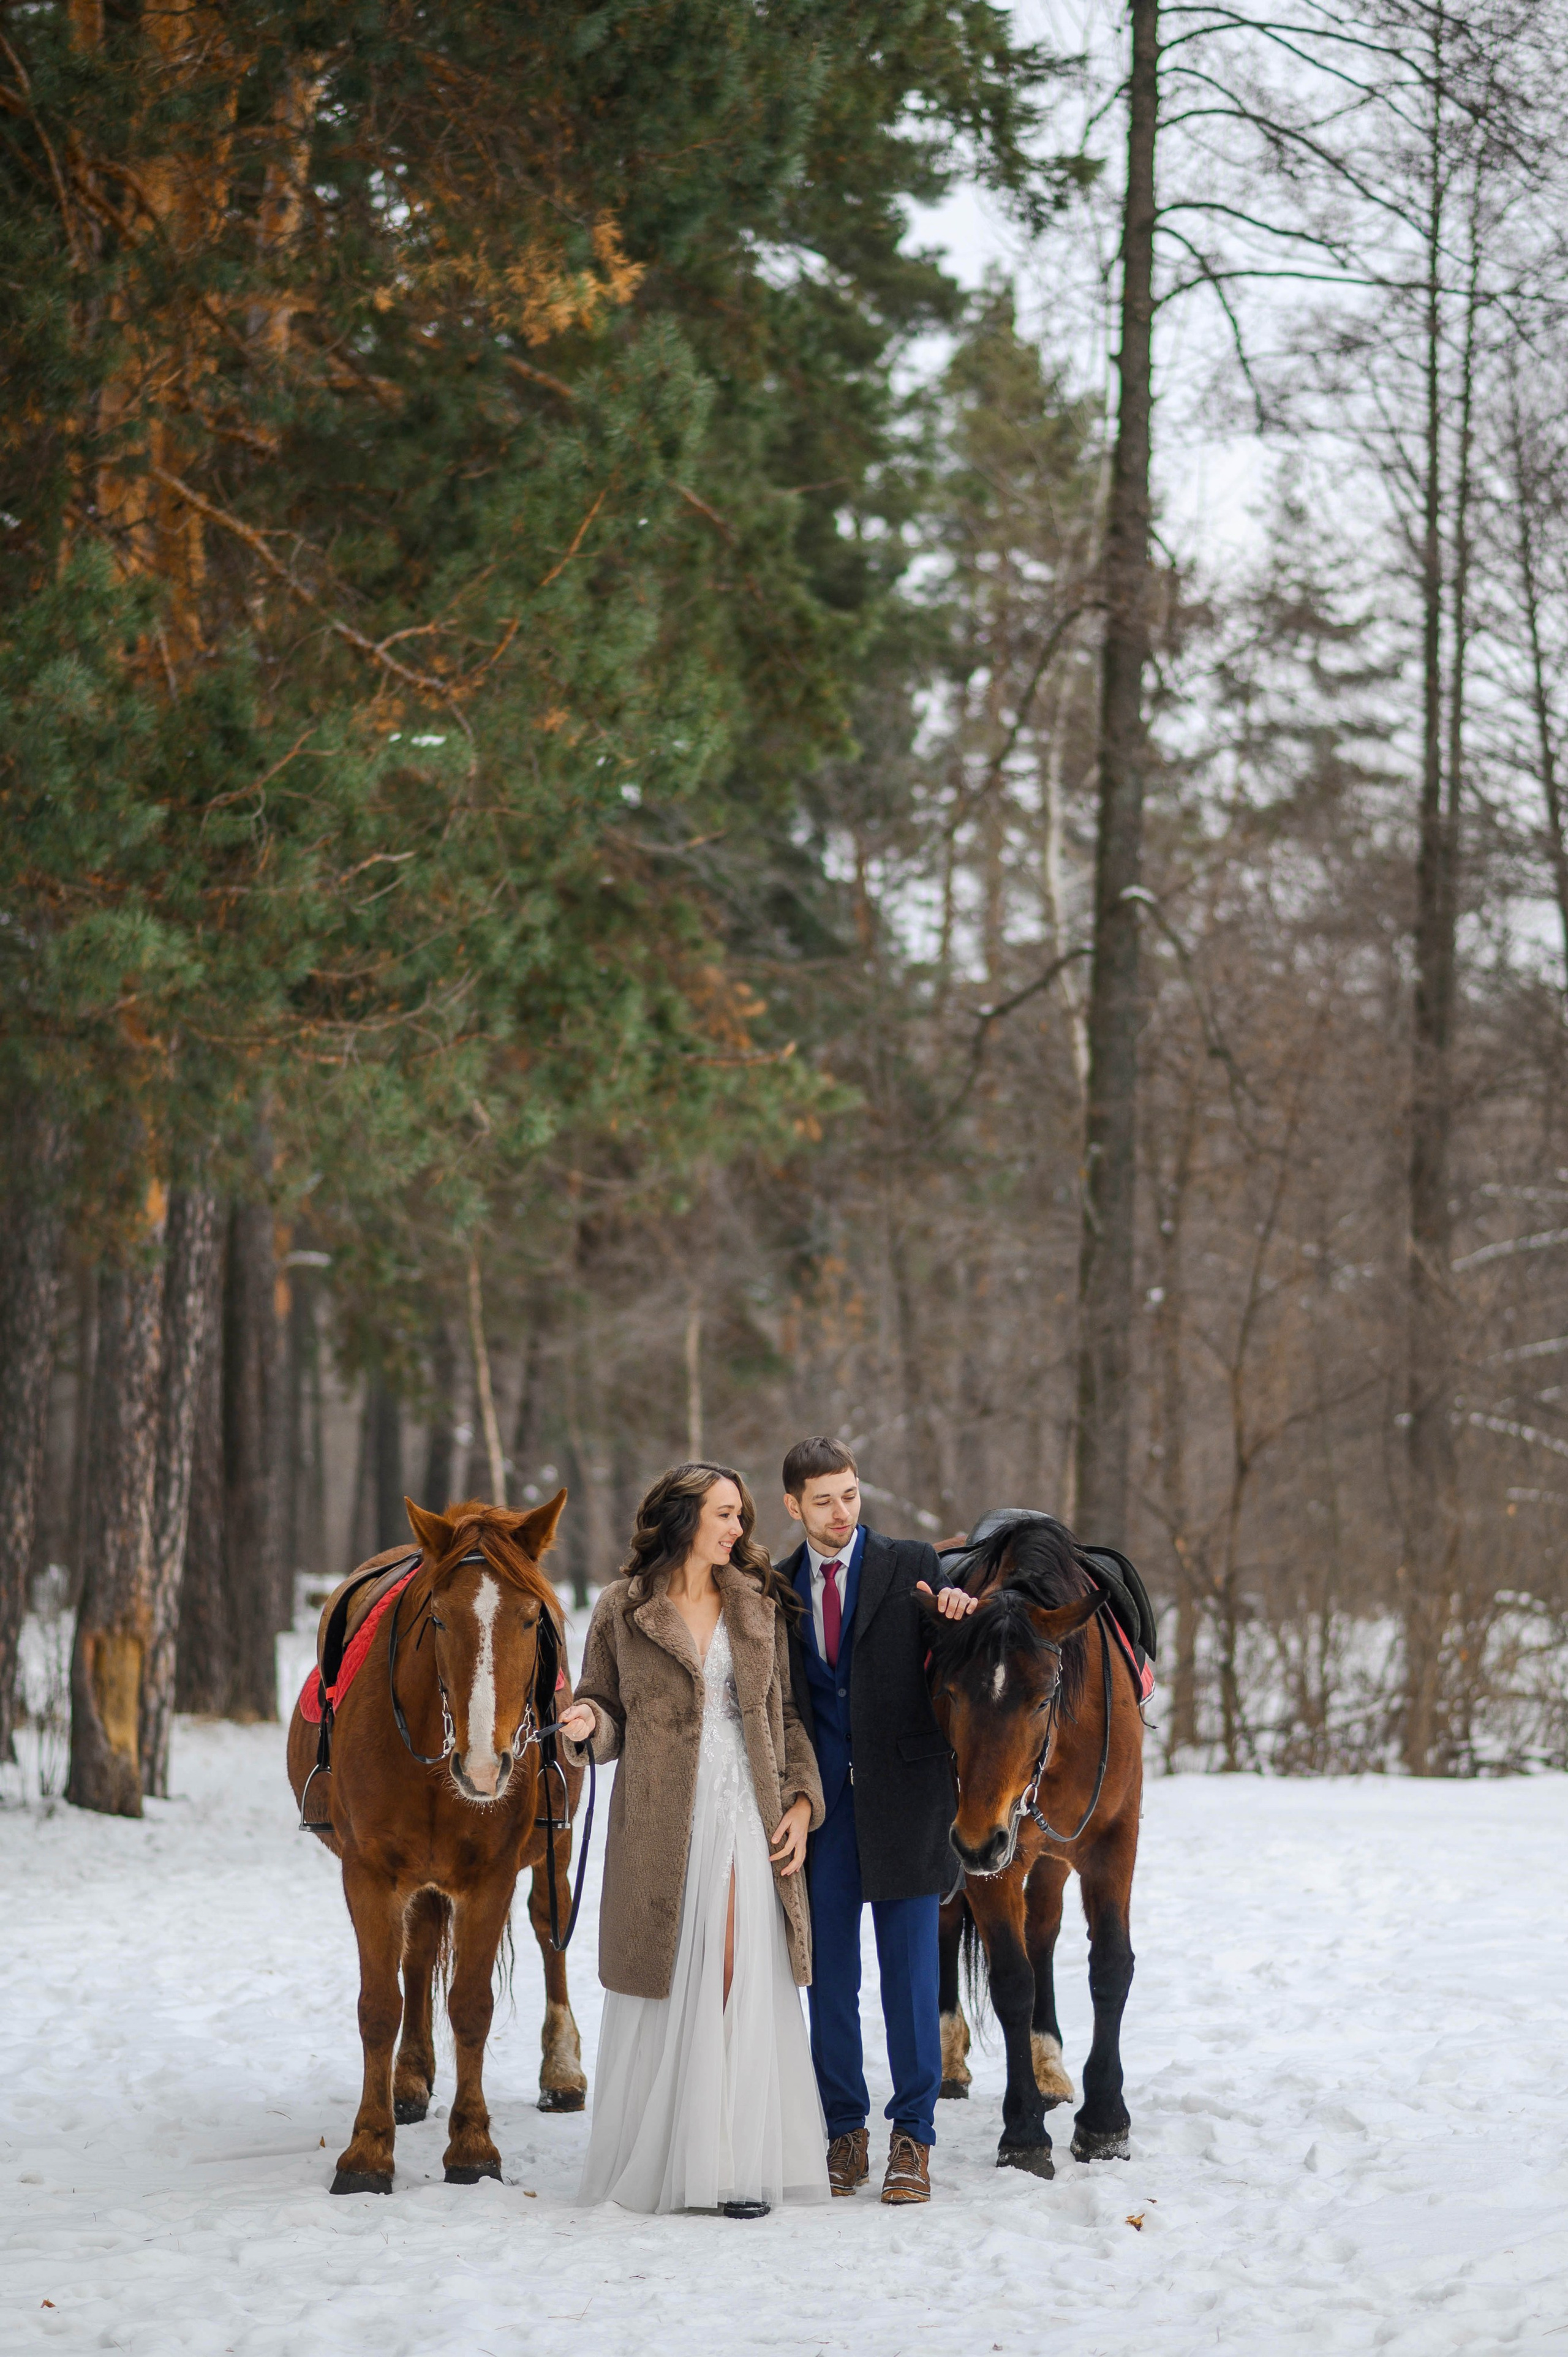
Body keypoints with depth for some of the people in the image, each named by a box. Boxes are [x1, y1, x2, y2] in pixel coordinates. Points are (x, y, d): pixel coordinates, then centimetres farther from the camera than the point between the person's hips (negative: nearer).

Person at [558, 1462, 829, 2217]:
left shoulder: (758, 1607, 10)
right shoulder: (624, 1610, 3)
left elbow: (786, 1714, 13)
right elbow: (608, 1708, 8)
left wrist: (801, 1797, 1)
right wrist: (587, 1724, -15)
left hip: (749, 1818, 2)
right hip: (660, 1827, -2)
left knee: (746, 1983, -4)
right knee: (661, 1990, 1)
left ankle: (742, 2164, 1)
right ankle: (652, 2161, 12)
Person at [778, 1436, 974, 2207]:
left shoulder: (910, 1566, 2)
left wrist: (955, 1620, -20)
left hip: (900, 1793, -2)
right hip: (820, 1802, 2)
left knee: (910, 1971, 0)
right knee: (829, 1973, 7)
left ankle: (912, 2137, 8)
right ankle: (844, 2130, 17)